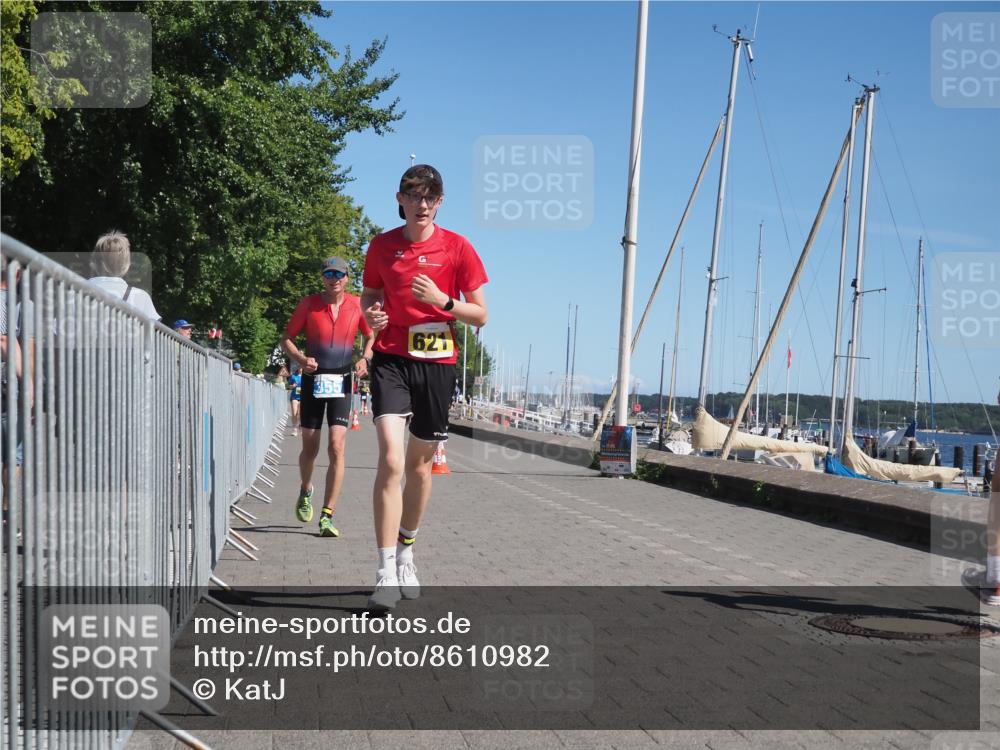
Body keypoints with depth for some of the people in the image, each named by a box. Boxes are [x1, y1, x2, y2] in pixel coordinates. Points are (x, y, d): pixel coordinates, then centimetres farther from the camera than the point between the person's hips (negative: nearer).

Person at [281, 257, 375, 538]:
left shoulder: (357, 305, 1)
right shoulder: (308, 304, -1)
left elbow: (370, 336, 16)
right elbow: (287, 338, 5)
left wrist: (365, 360, -3)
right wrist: (301, 358, -14)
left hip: (341, 383, 0)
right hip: (313, 381, 0)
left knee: (336, 448, -12)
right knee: (310, 449, 7)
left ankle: (327, 516, -9)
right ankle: (305, 491, 39)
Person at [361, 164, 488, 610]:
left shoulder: (457, 248, -1)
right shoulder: (381, 246, 4)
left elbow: (480, 315, 1)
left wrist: (442, 301, -16)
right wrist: (371, 314, -6)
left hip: (436, 363, 1)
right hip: (391, 359, -1)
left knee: (420, 463, 13)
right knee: (391, 460, -17)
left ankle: (405, 552, 35)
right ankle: (386, 574, -16)